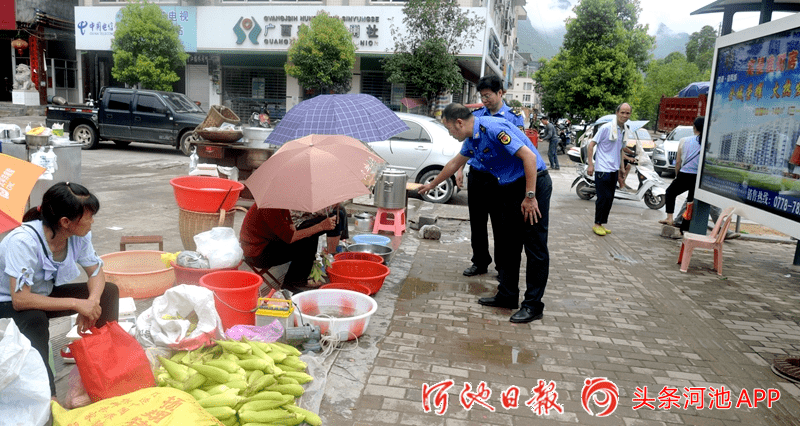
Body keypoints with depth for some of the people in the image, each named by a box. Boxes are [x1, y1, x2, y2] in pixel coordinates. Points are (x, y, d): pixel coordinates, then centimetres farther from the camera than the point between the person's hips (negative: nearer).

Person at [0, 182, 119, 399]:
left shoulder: (79, 235, -18)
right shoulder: (23, 241, -34)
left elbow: (96, 272, -6)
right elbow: (20, 300, -38)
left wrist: (91, 304, -26)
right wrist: (76, 304, -37)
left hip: (46, 293, 6)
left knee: (109, 291, -11)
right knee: (35, 320, -38)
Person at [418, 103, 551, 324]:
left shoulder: (493, 128, -21)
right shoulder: (472, 139, 9)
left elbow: (529, 156, -25)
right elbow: (455, 163, 27)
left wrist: (530, 197, -25)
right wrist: (432, 185, 37)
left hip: (533, 184, -10)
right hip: (509, 188, 10)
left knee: (535, 246, -3)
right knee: (506, 245, 13)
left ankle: (533, 305, 4)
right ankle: (507, 295, 23)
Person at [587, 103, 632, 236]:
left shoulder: (624, 130, 11)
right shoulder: (606, 128, -12)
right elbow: (591, 145, -11)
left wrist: (621, 168, 24)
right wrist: (590, 164, -16)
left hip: (614, 170, 8)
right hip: (603, 169, -7)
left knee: (609, 199, 11)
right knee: (603, 198, -5)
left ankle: (602, 223, 20)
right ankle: (597, 224, 8)